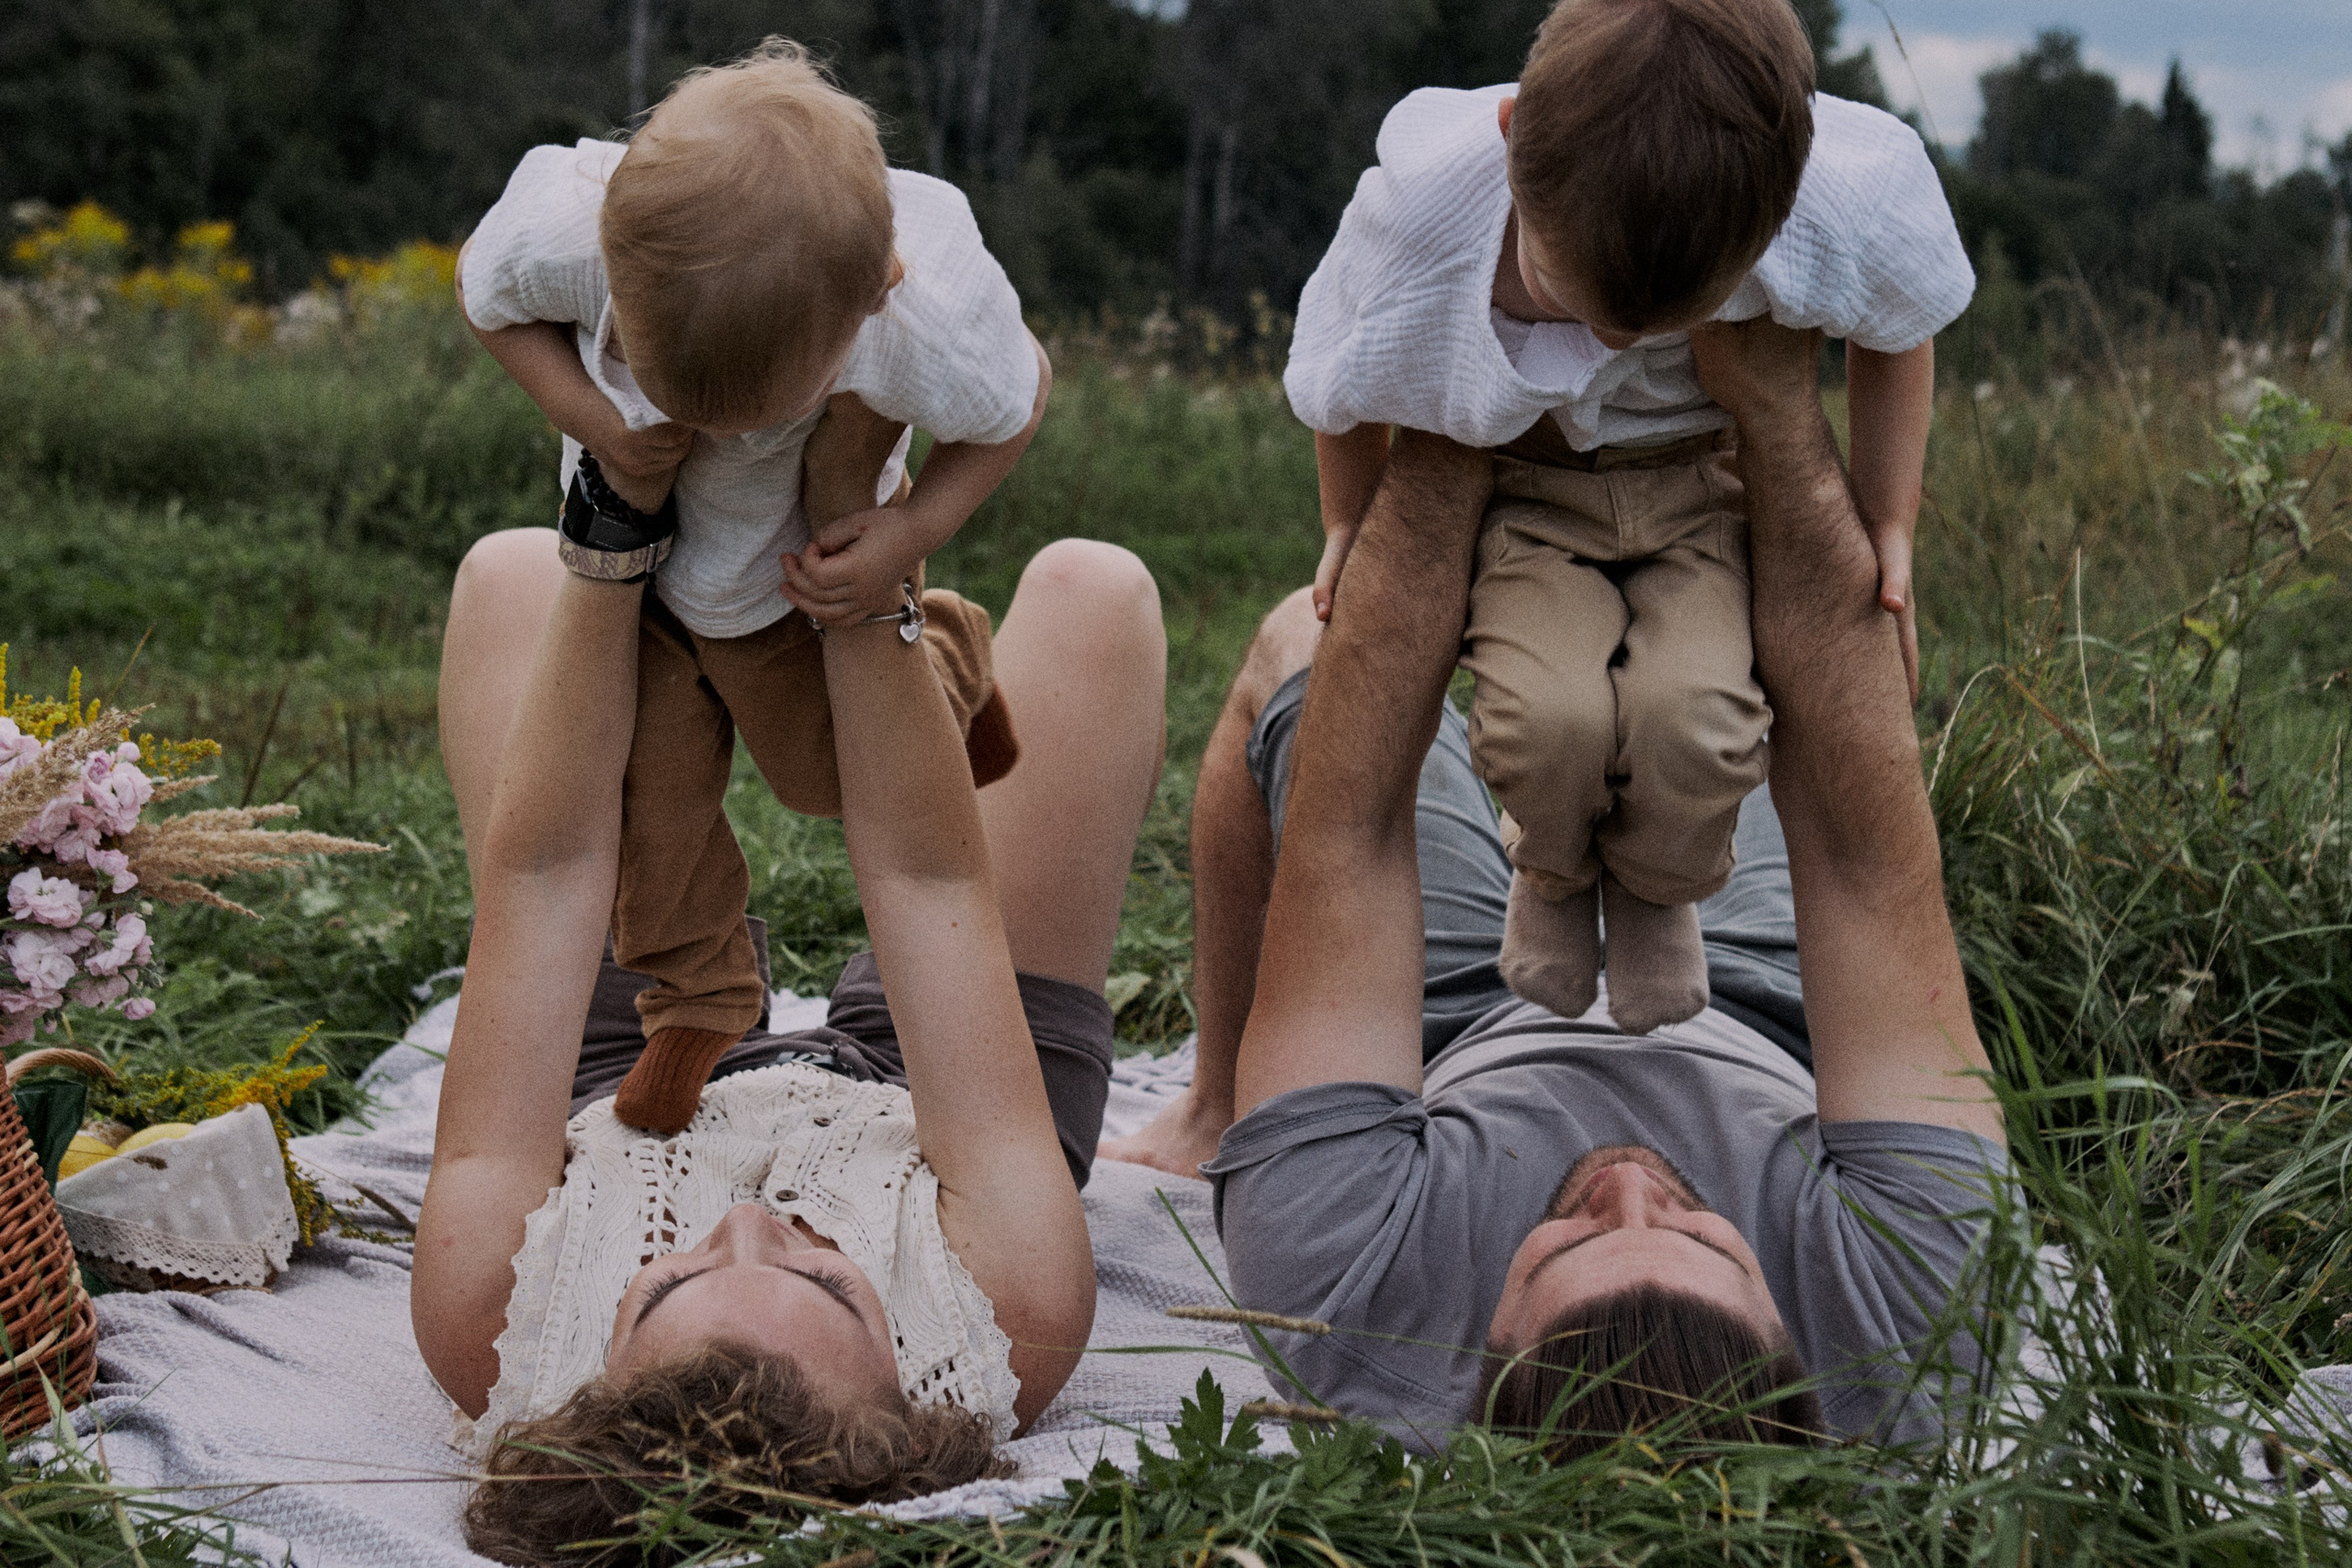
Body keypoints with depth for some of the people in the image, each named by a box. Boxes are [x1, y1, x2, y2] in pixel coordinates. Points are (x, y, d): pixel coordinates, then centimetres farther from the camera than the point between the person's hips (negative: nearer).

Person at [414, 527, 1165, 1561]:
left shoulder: (487, 1332, -46)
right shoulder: (1019, 1321, -48)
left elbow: (541, 875, -43)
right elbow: (928, 878, -42)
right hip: (895, 1102, -1)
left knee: (515, 571, 3)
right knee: (1089, 588, -2)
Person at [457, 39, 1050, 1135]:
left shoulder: (933, 325, -44)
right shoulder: (562, 231, -41)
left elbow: (1020, 400, -18)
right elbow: (485, 293, -14)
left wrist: (917, 527, -31)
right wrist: (592, 414, -31)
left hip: (805, 559, -1)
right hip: (639, 545, 1)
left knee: (832, 775, 18)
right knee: (654, 793, 4)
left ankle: (945, 660, 50)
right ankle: (697, 997, 32)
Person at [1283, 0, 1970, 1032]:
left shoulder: (1847, 198, -31)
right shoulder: (1421, 204, -31)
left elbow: (1897, 330, -3)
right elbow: (1340, 387, -5)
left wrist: (1888, 528, -1)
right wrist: (1349, 526, 8)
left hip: (1705, 480, 0)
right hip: (1528, 483, 0)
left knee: (1692, 714, -28)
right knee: (1548, 710, -29)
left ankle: (1654, 891, 9)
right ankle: (1551, 874, 9)